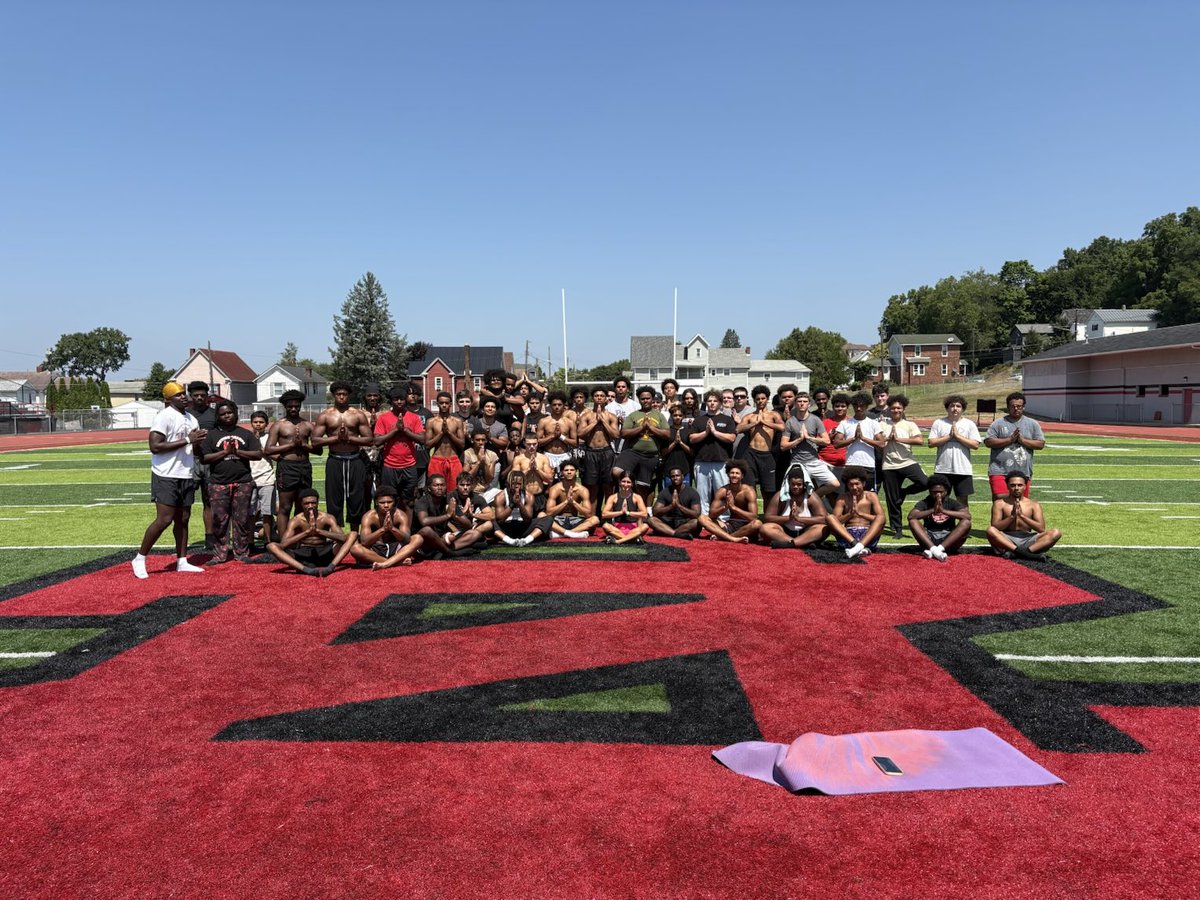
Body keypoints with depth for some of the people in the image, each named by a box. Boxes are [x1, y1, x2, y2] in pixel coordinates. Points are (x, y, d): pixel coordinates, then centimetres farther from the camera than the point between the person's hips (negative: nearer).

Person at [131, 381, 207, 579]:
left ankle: (182, 562, 17)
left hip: (186, 476, 8)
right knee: (164, 519, -9)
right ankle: (139, 559, 5)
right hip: (166, 477, -8)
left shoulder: (192, 419, 14)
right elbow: (155, 447, -21)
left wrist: (199, 441, -1)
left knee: (182, 520, 10)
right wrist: (187, 440, -20)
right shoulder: (164, 417, -12)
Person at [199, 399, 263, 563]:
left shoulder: (246, 434, 12)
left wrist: (237, 451, -7)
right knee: (219, 520, 0)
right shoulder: (212, 435, 8)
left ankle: (242, 553, 10)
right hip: (219, 484, -1)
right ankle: (219, 554, 7)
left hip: (243, 483, 1)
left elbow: (258, 454, 4)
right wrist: (225, 452, -9)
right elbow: (204, 458, 0)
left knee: (242, 519, 3)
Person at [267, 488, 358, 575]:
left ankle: (330, 567, -36)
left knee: (353, 535, -17)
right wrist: (307, 532, -33)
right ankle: (306, 570, -39)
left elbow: (342, 538, -21)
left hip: (324, 554, 0)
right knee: (271, 546, -23)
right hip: (303, 555, 0)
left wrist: (318, 531, -33)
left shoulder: (327, 518, -6)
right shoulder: (296, 521, -7)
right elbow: (283, 545, -22)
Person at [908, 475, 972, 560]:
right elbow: (910, 516, -17)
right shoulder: (924, 503, 2)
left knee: (966, 523, -22)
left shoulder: (952, 503, 3)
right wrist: (932, 510, -27)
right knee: (913, 522, -21)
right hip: (929, 540, 0)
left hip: (949, 541, 0)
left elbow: (968, 516, -16)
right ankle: (934, 549, -38)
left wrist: (944, 510, -25)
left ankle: (939, 549, -34)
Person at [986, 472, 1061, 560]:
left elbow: (1041, 529, -1)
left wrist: (1022, 515, -12)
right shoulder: (1000, 503, 6)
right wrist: (1012, 516, -15)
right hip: (1007, 540, -2)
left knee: (1056, 533, -20)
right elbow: (995, 528, -4)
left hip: (1027, 539, 2)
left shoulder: (1034, 505, 11)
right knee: (990, 530, -33)